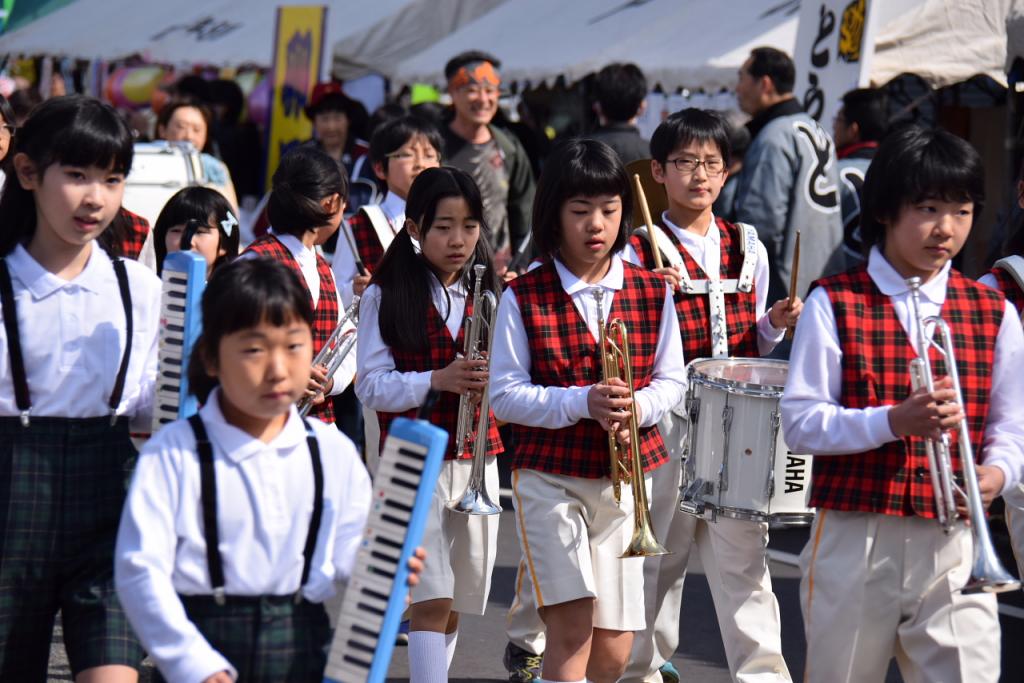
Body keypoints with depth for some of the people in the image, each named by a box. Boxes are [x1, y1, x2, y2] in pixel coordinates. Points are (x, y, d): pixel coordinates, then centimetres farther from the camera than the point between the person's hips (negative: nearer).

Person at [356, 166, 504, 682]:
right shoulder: (385, 296, -2)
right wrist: (438, 380, -22)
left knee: (454, 606, 9)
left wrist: (493, 381, -12)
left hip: (476, 460, 4)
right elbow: (371, 386, -7)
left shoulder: (485, 296, 10)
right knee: (432, 600, -14)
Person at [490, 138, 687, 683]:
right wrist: (581, 402, -21)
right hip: (549, 476, -3)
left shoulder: (651, 293, 3)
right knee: (573, 624, -16)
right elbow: (505, 395, -7)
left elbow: (671, 381, 7)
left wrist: (639, 406, -16)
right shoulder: (524, 298, -5)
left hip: (625, 477, 3)